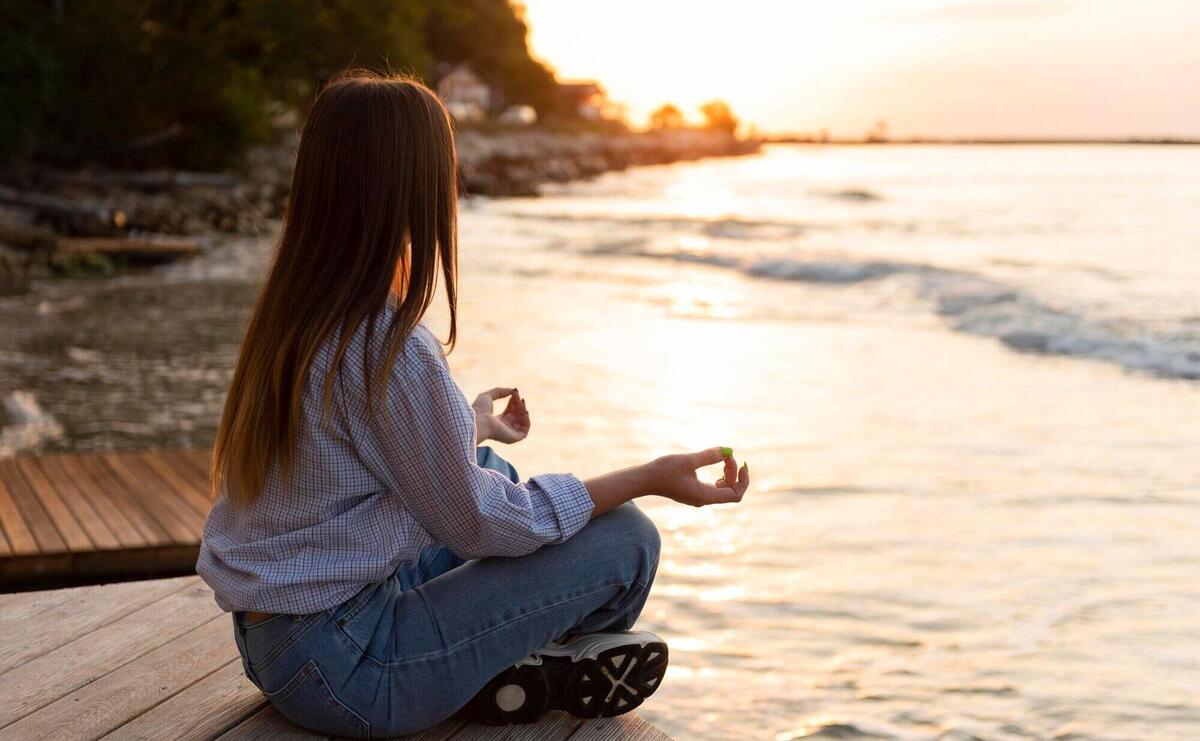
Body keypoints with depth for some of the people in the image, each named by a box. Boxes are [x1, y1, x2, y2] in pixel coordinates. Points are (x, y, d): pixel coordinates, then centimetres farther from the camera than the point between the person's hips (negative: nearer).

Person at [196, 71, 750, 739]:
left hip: (270, 643, 9)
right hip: (342, 670, -9)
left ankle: (511, 663, 8)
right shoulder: (389, 347, -24)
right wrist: (650, 477, -9)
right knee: (625, 538, -8)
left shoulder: (290, 315, 4)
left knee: (495, 470, 26)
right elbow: (480, 525, -16)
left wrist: (475, 423, 36)